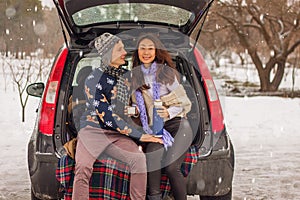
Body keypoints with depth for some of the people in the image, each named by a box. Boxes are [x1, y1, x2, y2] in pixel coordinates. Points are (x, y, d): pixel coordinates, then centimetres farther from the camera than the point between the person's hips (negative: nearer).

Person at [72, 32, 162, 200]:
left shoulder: (127, 76, 12)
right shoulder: (94, 79, -8)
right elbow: (107, 116, -14)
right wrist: (138, 135, -15)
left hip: (118, 135, 4)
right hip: (93, 130, -4)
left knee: (139, 158, -24)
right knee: (83, 166, -31)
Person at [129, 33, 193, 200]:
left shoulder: (167, 73, -1)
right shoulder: (134, 76, 11)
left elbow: (185, 103, 2)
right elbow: (138, 104, 22)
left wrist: (169, 113, -16)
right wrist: (135, 110, -1)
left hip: (177, 125, -3)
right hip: (155, 129, 3)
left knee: (171, 166, -24)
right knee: (152, 155, -29)